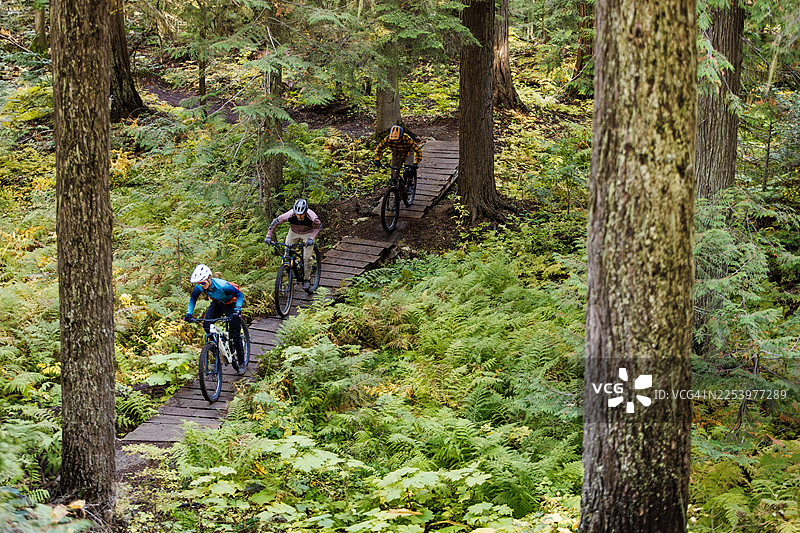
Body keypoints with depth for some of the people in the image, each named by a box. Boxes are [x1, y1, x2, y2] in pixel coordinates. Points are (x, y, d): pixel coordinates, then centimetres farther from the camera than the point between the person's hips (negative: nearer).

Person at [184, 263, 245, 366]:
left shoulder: (222, 285, -38)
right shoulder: (199, 287, -22)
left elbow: (239, 294, -28)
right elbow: (193, 299, -3)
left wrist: (237, 310, -40)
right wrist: (189, 313, -17)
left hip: (231, 304, -5)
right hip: (217, 303, 5)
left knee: (235, 334, -6)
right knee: (206, 325, -19)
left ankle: (241, 362, 8)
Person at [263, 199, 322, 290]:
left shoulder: (312, 217, -35)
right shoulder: (290, 215, -34)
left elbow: (318, 226, -14)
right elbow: (275, 222, -19)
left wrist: (311, 238, -27)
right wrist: (268, 236, -23)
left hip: (307, 233, -2)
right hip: (294, 233, 2)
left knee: (307, 258, -9)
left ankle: (306, 279, 9)